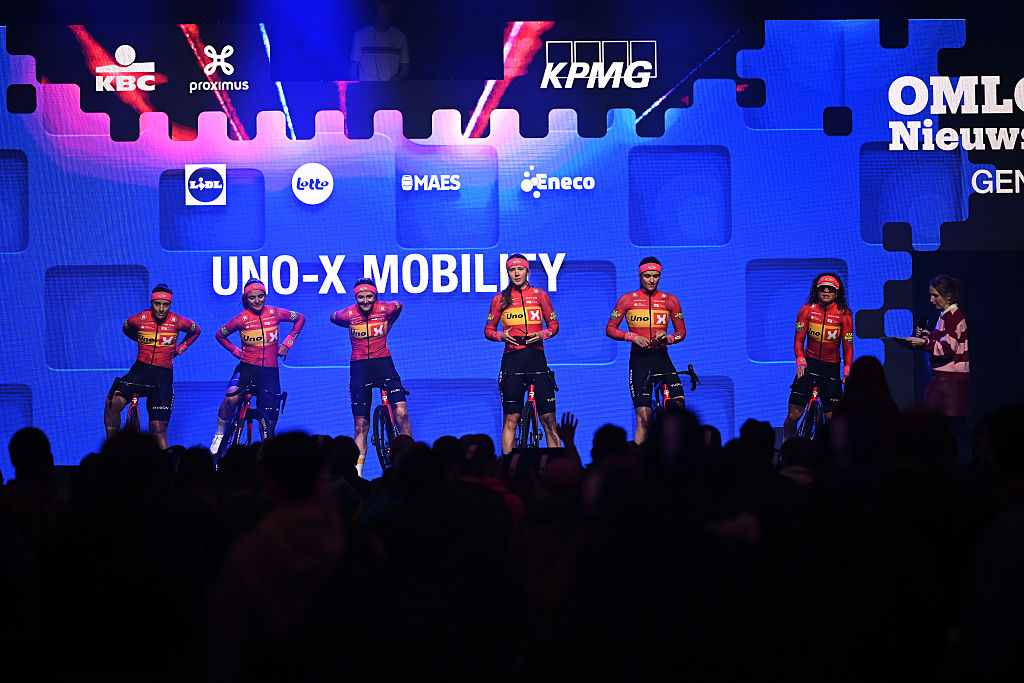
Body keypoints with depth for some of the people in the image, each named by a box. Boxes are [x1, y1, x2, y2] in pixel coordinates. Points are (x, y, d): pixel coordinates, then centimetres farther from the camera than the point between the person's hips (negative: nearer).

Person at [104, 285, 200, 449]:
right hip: (140, 369, 1)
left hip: (163, 374, -1)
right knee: (112, 403, -23)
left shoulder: (178, 321, -4)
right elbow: (126, 329, 21)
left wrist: (180, 348, 11)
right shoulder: (139, 319, -3)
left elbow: (196, 331, 18)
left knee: (159, 429, -7)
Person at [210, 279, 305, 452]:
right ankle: (220, 435, -12)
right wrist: (236, 352, 1)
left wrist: (287, 343, 8)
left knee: (268, 426, 0)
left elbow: (300, 319, 15)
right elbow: (220, 335, 11)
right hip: (247, 368, -1)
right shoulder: (242, 319, -5)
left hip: (270, 372, 1)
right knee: (230, 399, -32)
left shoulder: (275, 314, -2)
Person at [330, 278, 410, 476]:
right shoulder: (348, 314, -8)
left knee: (401, 413, -18)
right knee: (361, 425, 0)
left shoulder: (385, 309, -8)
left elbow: (398, 306, 15)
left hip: (383, 363, 0)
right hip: (359, 367, 0)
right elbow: (333, 317, 14)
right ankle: (356, 474, 6)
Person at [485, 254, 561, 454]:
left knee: (548, 418, -4)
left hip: (536, 357, 0)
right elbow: (488, 330, 12)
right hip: (512, 359, 0)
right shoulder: (500, 299, 8)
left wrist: (543, 334, -7)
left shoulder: (539, 295, 9)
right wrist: (500, 335, -9)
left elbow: (554, 325, 13)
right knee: (511, 418, -5)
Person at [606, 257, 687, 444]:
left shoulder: (670, 301, 9)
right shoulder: (628, 300, 5)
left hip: (661, 357, 2)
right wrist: (632, 336, -12)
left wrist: (667, 337, -10)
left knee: (678, 404, -19)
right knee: (644, 417, -10)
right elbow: (610, 329, 4)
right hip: (639, 359, -2)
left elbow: (681, 332, 12)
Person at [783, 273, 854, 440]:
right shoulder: (807, 310, -1)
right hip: (809, 363, 0)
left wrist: (847, 372, -9)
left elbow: (847, 346, -1)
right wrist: (801, 362, -14)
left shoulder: (844, 314, -3)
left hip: (831, 367, 0)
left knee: (831, 418, -7)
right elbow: (799, 339, 0)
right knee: (794, 414, -9)